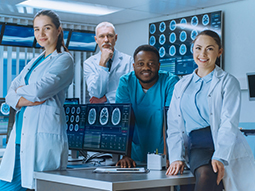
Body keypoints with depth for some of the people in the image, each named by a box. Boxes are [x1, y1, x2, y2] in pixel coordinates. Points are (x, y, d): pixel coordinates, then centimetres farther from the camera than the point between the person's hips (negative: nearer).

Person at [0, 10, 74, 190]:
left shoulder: (64, 60, -1)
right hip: (21, 135, 7)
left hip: (44, 134, -7)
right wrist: (27, 99, -8)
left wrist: (21, 90, 4)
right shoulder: (35, 62, 21)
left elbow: (40, 89, -16)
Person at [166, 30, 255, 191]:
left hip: (227, 149, -2)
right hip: (197, 146, 2)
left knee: (208, 176, -33)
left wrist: (220, 158, -18)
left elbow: (229, 123, -4)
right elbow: (174, 124, 16)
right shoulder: (181, 86, 20)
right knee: (206, 174, -32)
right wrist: (176, 157, 1)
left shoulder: (228, 82, 8)